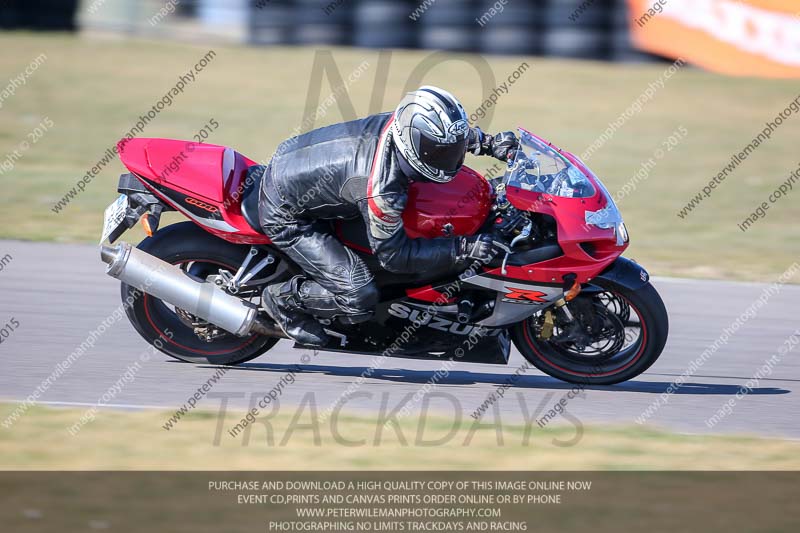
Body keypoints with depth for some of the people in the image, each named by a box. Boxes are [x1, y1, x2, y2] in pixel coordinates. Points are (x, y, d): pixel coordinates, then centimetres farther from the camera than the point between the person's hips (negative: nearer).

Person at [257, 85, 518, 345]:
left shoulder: (401, 122, -17)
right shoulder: (382, 189, -37)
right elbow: (392, 254, -23)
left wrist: (489, 143, -3)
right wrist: (463, 248, -28)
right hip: (286, 216, -9)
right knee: (359, 297, -16)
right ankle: (283, 299, 8)